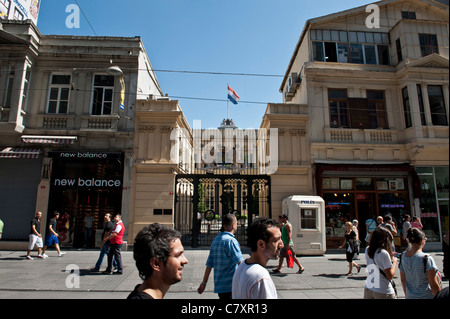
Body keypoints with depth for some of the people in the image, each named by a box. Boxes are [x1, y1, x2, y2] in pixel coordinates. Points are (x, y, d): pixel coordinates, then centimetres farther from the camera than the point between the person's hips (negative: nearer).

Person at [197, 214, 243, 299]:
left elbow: (209, 265, 13)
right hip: (230, 286, -8)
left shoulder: (216, 240, 10)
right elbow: (240, 262, -22)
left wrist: (204, 282, 18)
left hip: (219, 285, 8)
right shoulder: (231, 240, -14)